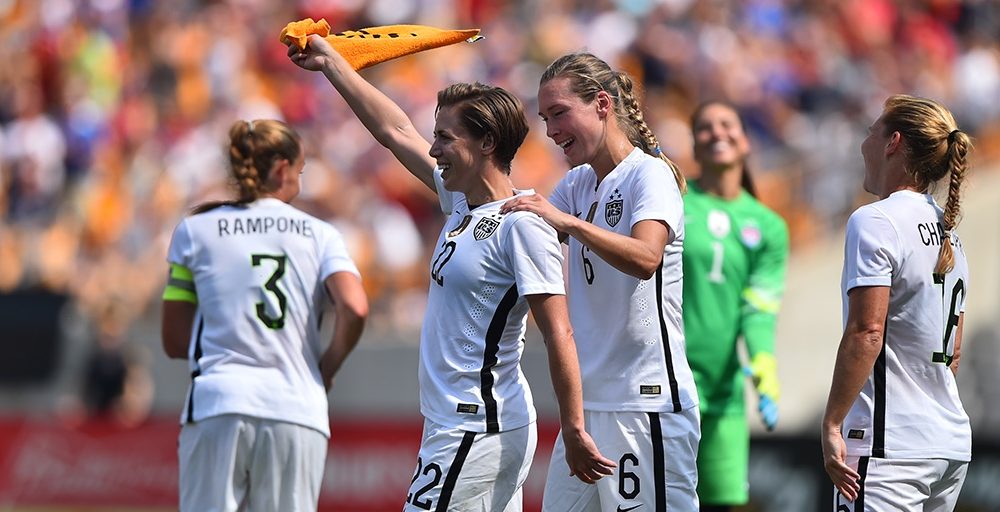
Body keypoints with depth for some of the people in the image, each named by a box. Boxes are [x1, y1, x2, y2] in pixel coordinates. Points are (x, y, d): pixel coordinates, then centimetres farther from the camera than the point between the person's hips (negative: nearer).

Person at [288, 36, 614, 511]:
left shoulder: (521, 224, -14)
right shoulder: (462, 202, 12)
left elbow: (558, 336, -17)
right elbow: (395, 131, 23)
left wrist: (574, 433, -19)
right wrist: (331, 63, 29)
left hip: (477, 431, -9)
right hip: (456, 423, 9)